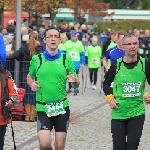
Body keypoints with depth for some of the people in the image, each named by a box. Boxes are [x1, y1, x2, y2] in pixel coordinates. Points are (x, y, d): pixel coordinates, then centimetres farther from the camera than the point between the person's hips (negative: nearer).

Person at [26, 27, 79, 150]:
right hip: (43, 108, -1)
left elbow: (76, 85, 6)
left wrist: (74, 81, -17)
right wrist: (32, 84, -4)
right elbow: (29, 77, 18)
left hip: (62, 107, 1)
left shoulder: (66, 59, 2)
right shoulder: (36, 59, 2)